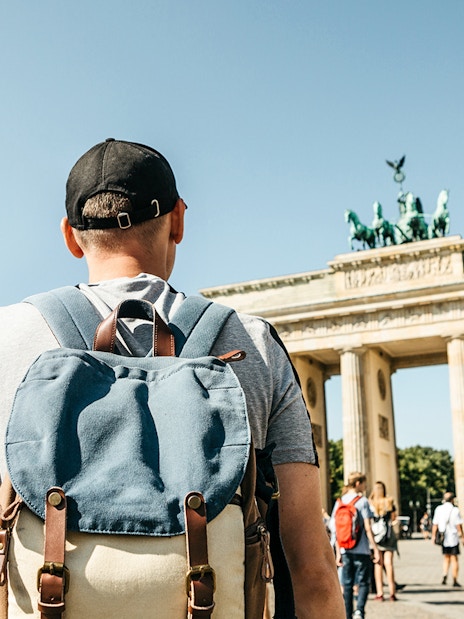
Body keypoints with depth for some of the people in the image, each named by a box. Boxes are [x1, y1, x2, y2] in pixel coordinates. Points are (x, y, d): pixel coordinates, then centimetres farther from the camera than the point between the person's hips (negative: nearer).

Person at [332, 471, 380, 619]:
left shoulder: (340, 501, 7)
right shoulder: (362, 501, -8)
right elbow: (367, 528, -11)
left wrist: (338, 552, 11)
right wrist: (375, 548, -6)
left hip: (345, 550, 4)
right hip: (361, 550, -4)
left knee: (347, 584, 11)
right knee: (363, 582, 3)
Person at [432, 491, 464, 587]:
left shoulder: (438, 509, 1)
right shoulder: (455, 510, -11)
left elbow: (435, 524, 3)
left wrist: (433, 536, 10)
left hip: (443, 538, 4)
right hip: (453, 537, -4)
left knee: (446, 558, 18)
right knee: (454, 559, 5)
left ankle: (445, 576, 0)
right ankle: (455, 580, 5)